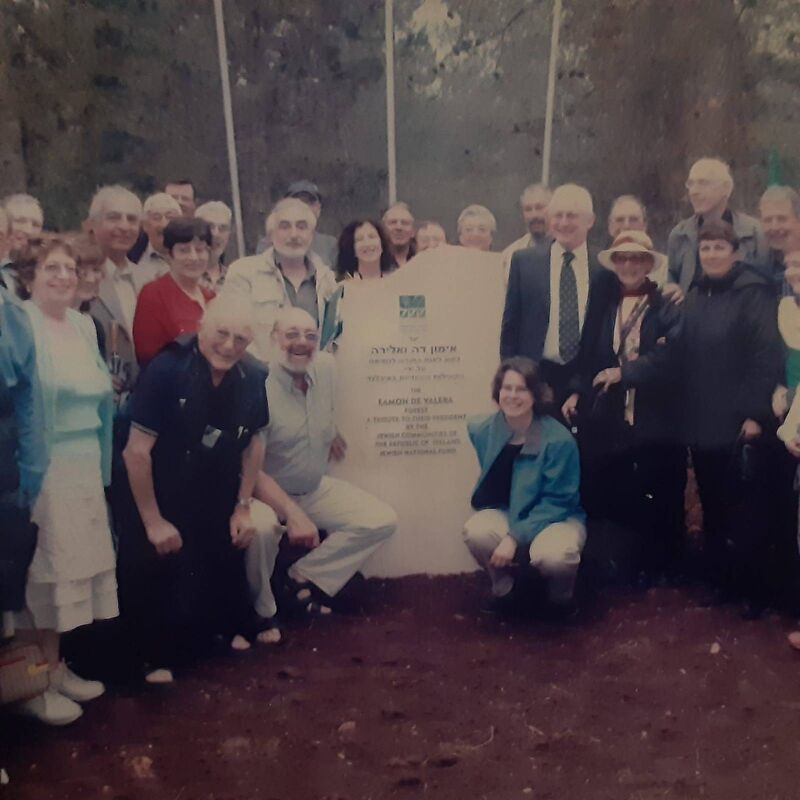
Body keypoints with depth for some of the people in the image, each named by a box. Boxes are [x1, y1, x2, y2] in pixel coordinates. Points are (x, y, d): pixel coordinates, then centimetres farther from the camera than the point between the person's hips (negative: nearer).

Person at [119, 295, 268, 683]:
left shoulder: (253, 376, -10)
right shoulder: (167, 369, -25)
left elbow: (254, 441, 4)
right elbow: (137, 451, -21)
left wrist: (243, 506, 3)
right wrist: (153, 521, -15)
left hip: (219, 509, 4)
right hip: (160, 505, -4)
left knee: (224, 580, 15)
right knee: (153, 590, 6)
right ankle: (157, 658, 31)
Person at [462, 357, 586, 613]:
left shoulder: (558, 439, -20)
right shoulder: (482, 430, -7)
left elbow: (556, 501, -18)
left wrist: (515, 537, -27)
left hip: (555, 517, -3)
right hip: (506, 513, 3)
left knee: (552, 556, -36)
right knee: (476, 532, -30)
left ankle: (561, 590, 3)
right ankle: (502, 582, 3)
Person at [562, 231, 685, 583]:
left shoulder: (668, 307, 0)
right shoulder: (603, 305, 13)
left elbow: (671, 355, -13)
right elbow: (587, 355, 11)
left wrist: (624, 372, -17)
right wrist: (578, 392, -2)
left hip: (655, 418, -3)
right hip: (608, 417, 3)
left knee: (659, 496, 4)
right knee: (602, 493, 4)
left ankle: (661, 567, 22)